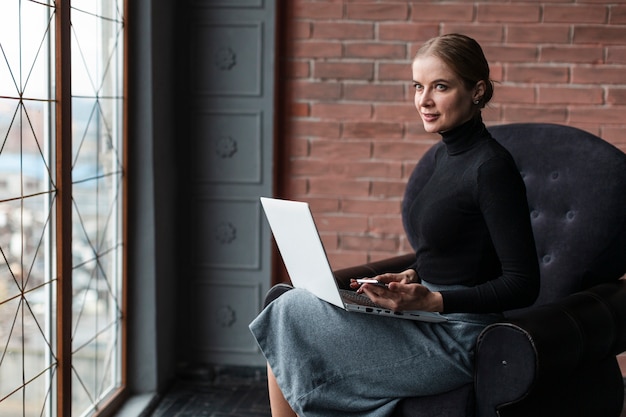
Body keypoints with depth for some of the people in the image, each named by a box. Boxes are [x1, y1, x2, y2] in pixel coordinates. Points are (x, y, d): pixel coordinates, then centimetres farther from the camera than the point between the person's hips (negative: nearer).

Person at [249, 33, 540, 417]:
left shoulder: (492, 166, -18)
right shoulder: (448, 154, 9)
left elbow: (523, 284, -19)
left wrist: (431, 301, -27)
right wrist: (413, 277, 2)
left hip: (454, 341, -9)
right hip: (430, 318, 9)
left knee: (291, 316, -7)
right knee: (290, 310, 1)